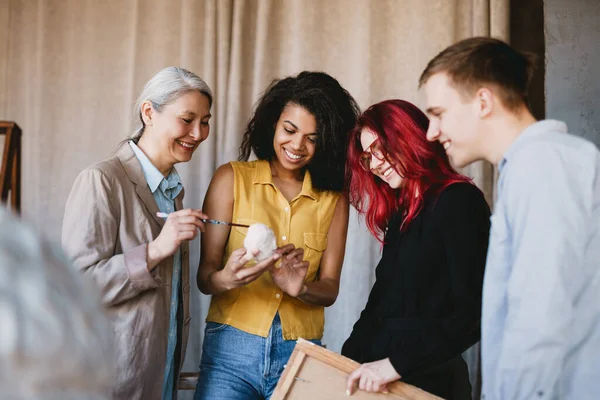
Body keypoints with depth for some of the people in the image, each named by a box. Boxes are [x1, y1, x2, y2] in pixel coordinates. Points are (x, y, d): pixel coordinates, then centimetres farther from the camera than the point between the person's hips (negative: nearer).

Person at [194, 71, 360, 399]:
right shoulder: (232, 178, 0)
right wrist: (227, 279, -26)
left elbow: (329, 288, 3)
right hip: (232, 347, -2)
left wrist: (301, 288, -18)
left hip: (300, 354, 2)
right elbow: (204, 276, -3)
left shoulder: (334, 198, 6)